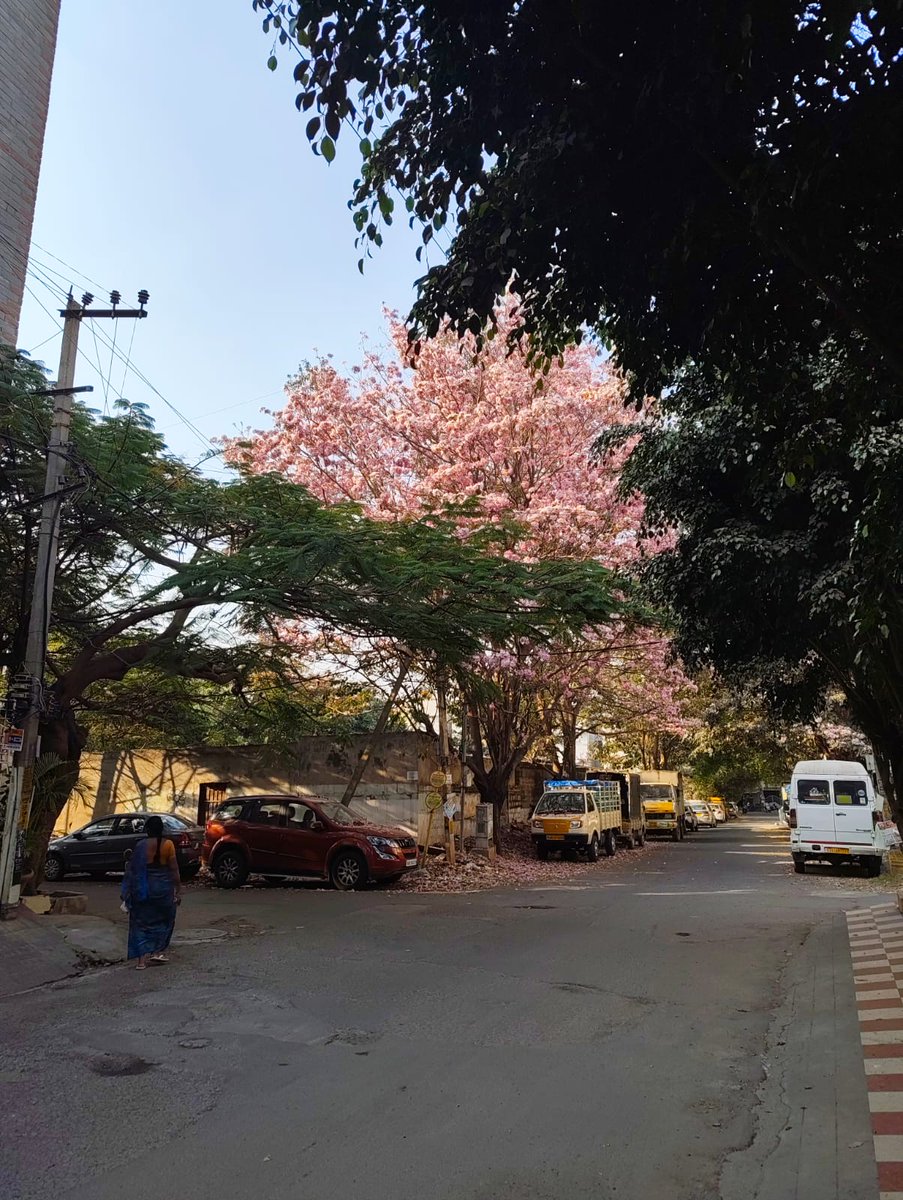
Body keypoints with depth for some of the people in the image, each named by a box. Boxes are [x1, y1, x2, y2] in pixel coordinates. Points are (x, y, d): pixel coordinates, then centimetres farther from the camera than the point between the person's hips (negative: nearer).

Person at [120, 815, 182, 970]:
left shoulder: (140, 846, -5)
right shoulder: (167, 844, -9)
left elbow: (132, 869, -1)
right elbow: (174, 869, -9)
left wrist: (127, 892, 10)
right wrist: (178, 890, -1)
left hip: (142, 889, 1)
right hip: (163, 887, -1)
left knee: (142, 922, 10)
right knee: (164, 920, 19)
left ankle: (142, 959, 5)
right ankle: (158, 951, 13)